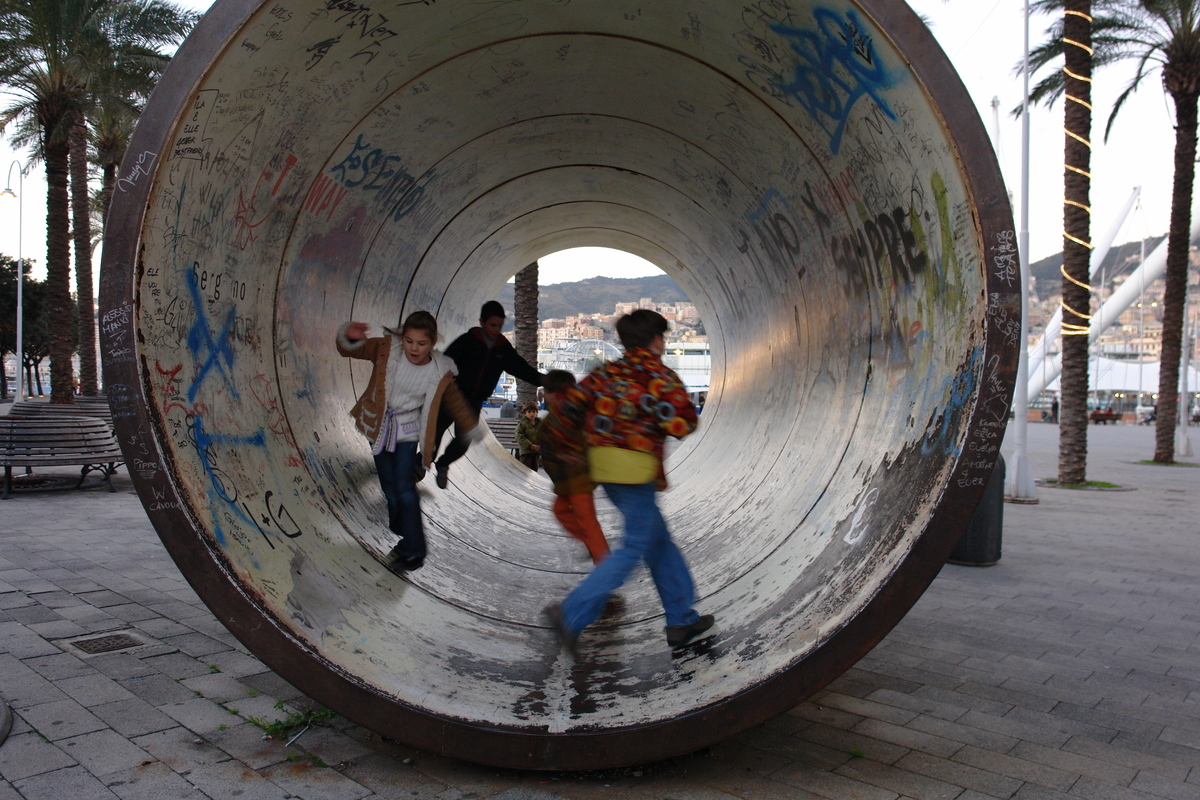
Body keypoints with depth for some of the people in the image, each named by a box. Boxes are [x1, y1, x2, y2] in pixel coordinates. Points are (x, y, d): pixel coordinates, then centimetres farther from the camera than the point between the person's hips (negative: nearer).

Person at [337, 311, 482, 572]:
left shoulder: (440, 372, -14)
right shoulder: (387, 349, -14)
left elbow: (455, 401, 3)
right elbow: (352, 350, -15)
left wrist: (472, 429, 15)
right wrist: (349, 337, -40)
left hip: (407, 432, -2)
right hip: (379, 427, 2)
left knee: (404, 490, -11)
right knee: (390, 490, 7)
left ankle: (413, 551, 0)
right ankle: (405, 537, 26)